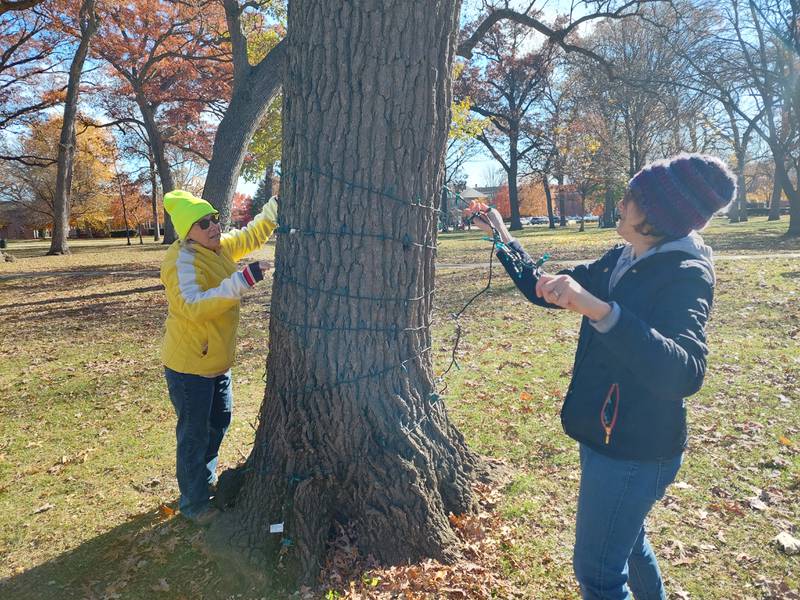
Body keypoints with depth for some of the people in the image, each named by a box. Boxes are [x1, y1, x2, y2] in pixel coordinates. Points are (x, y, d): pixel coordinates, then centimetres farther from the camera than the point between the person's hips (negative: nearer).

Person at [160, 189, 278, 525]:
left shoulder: (219, 247, 2)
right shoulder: (181, 260, -24)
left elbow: (252, 236, 16)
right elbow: (192, 307, -38)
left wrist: (277, 205, 2)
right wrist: (241, 281, -45)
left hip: (217, 360, 9)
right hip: (189, 365, -9)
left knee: (219, 422, 23)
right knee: (194, 434, 5)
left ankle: (206, 480, 45)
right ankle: (193, 504, 23)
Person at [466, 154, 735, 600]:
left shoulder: (685, 275, -20)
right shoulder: (621, 261, 4)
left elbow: (685, 372, -37)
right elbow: (545, 291, 12)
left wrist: (599, 310, -48)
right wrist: (503, 237, 10)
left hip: (636, 448, -8)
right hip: (604, 434, 9)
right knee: (625, 538, 28)